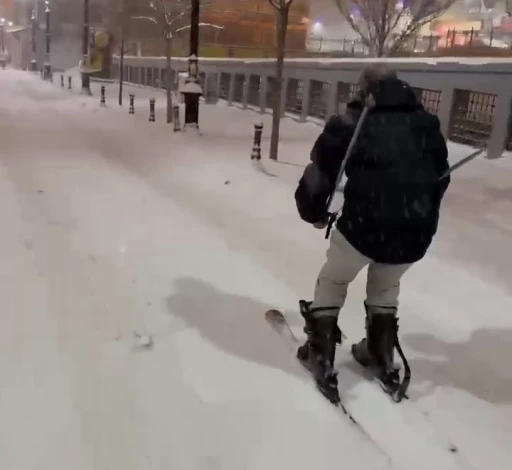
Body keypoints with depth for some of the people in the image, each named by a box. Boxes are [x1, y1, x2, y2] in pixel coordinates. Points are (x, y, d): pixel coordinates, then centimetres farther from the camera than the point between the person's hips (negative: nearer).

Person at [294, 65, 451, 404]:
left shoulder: (350, 124, 3)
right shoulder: (427, 124, 14)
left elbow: (320, 173, 2)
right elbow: (440, 179, 20)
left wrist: (315, 213, 19)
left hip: (364, 225, -4)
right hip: (416, 234, 4)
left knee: (333, 282, 23)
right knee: (385, 286, 32)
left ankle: (321, 357, 25)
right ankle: (383, 358, 41)